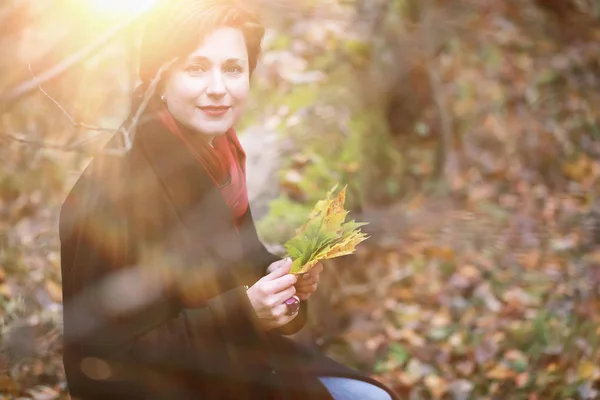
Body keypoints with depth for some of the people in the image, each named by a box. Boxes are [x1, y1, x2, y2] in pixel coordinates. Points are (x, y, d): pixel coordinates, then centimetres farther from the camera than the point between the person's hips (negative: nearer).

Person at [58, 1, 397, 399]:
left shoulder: (219, 156, -2)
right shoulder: (114, 188, -25)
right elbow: (101, 357, -22)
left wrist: (280, 276, -8)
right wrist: (242, 313, -27)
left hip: (236, 366, 8)